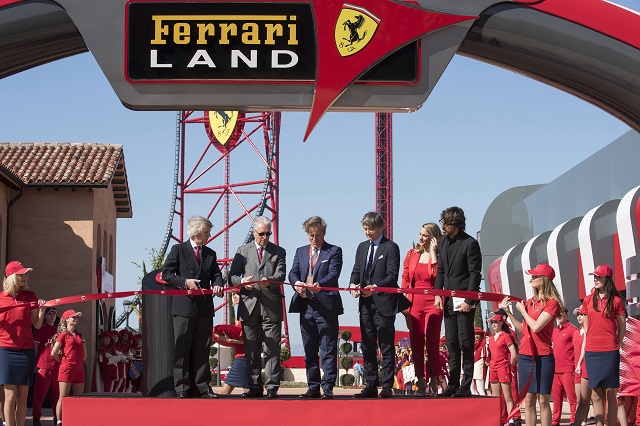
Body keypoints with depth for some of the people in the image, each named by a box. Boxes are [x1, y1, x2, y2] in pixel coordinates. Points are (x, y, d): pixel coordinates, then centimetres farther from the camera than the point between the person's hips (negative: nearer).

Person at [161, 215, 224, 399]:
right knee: (182, 349, -3)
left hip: (205, 308, 4)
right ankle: (182, 388, -1)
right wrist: (184, 282, -15)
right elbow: (166, 273, -2)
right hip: (184, 307, -4)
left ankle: (202, 386, 8)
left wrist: (217, 284, -10)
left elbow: (216, 274, 13)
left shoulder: (210, 254, 17)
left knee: (202, 349, 5)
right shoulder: (178, 250, 3)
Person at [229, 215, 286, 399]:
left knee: (272, 349, -6)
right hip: (249, 306, 2)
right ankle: (255, 387, 10)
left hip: (271, 307, -2)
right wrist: (243, 281, -17)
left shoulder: (279, 252, 11)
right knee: (251, 349, 4)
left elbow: (281, 275, -2)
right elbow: (233, 276, 6)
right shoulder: (243, 251, 13)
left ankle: (272, 388, -6)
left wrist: (269, 280, -24)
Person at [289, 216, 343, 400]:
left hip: (326, 306, -5)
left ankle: (328, 388, -4)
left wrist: (319, 285, -30)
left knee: (328, 350, -5)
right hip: (306, 305, 5)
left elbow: (333, 274, -11)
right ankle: (313, 388, 15)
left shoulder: (334, 251, 3)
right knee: (309, 351, 9)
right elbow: (293, 273, 7)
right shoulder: (301, 252, 17)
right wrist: (297, 283, -16)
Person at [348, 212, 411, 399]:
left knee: (386, 348, -3)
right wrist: (353, 285, -4)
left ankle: (387, 387, -3)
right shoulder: (362, 247, 17)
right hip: (366, 304, 7)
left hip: (384, 303, -7)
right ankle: (371, 386, 14)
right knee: (368, 347, 9)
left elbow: (393, 276, -11)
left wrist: (375, 288, -25)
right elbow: (356, 271, 17)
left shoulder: (391, 247, -4)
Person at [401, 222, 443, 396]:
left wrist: (432, 253, -13)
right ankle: (420, 382, 7)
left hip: (433, 303, -3)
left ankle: (433, 382, 0)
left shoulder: (439, 256, 1)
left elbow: (436, 275, -18)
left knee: (432, 343, -5)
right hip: (414, 303, 3)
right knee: (416, 344, 2)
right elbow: (405, 279, 9)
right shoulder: (412, 254, 10)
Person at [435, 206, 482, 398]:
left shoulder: (470, 244, -10)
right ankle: (453, 384, 12)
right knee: (451, 343, 8)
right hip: (448, 300, 7)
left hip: (465, 299, -7)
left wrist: (468, 301, -14)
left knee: (465, 342, -5)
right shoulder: (443, 242, 11)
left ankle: (466, 386, -2)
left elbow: (475, 274, -11)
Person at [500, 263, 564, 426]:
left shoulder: (552, 303, -7)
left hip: (543, 357, -6)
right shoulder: (530, 302, 11)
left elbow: (536, 327, -17)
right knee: (528, 399, 6)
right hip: (525, 356, 6)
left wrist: (522, 310, -4)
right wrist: (508, 312, 9)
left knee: (543, 400, -2)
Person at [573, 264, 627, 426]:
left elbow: (622, 328, 4)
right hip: (591, 352, 3)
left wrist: (616, 347, -2)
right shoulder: (588, 300, 10)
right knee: (596, 395, 3)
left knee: (610, 394, -3)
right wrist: (583, 350, 10)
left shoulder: (616, 301, 0)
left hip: (610, 352, -3)